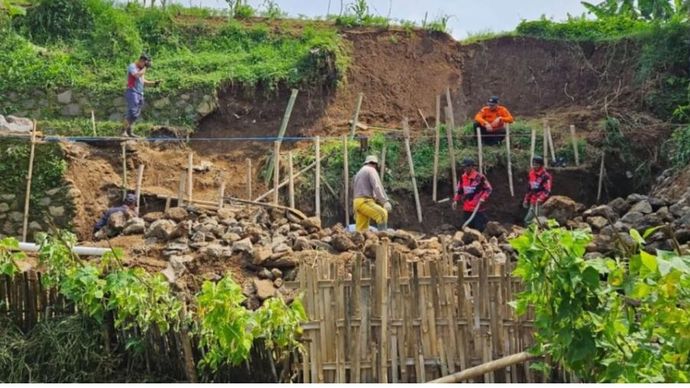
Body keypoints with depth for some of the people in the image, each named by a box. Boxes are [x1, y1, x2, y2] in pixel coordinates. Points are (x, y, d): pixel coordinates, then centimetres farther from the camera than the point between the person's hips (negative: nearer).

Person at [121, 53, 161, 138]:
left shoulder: (141, 69, 19)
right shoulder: (132, 66, -7)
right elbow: (137, 75, -24)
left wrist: (153, 83, 15)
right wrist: (145, 68, -13)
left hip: (140, 93, 9)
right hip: (132, 92, -9)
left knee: (136, 114, 7)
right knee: (132, 113, -15)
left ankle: (129, 131, 11)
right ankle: (124, 131, -13)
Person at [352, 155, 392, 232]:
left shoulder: (359, 173, 30)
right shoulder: (371, 170, 2)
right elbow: (377, 187, -14)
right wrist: (385, 201, -23)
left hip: (357, 202, 9)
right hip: (364, 202, -9)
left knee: (361, 229, 4)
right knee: (383, 213, -18)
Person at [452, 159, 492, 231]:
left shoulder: (479, 177, -11)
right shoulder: (463, 177, 8)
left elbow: (488, 189, -4)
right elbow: (459, 190, 19)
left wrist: (483, 198, -16)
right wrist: (455, 200, 8)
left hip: (477, 208, -6)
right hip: (467, 208, 6)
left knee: (479, 228, -4)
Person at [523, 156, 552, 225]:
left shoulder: (545, 175, -12)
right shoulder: (532, 173, 12)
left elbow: (547, 190, -18)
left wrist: (540, 199, -30)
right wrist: (526, 200, 22)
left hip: (540, 202, -8)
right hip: (533, 202, 8)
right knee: (527, 220, 7)